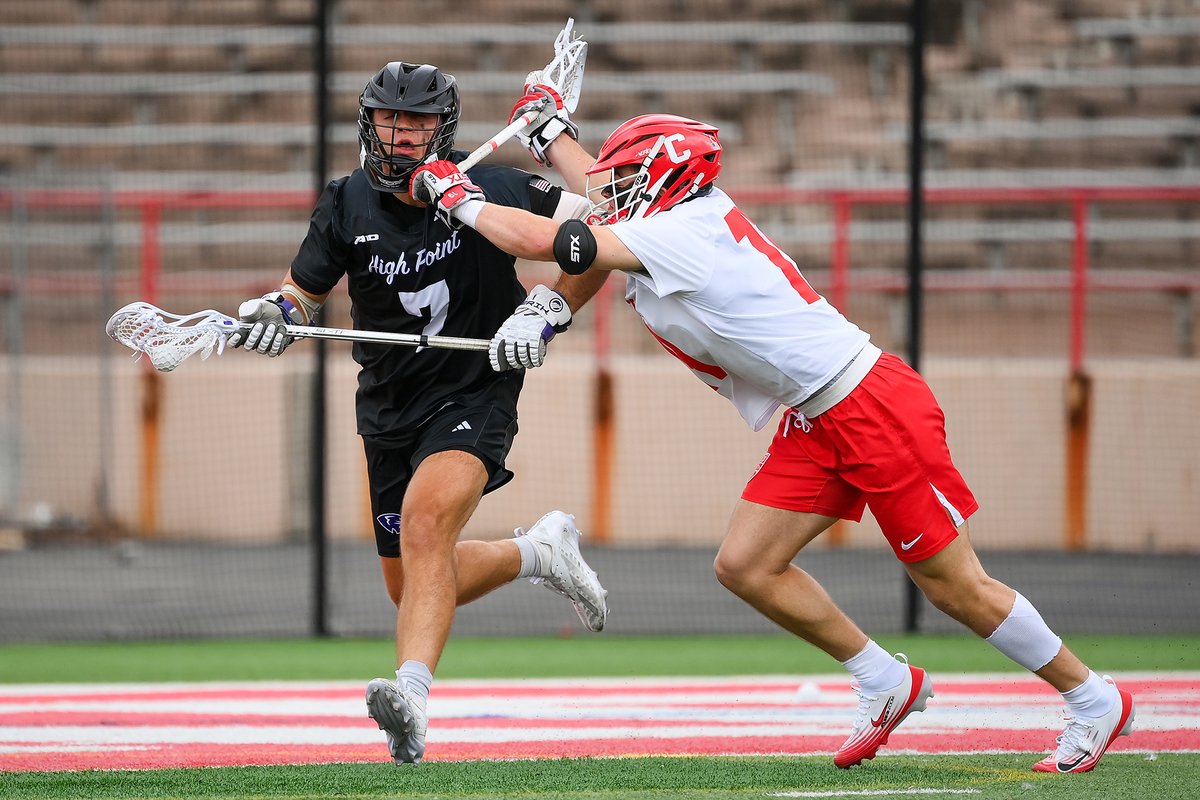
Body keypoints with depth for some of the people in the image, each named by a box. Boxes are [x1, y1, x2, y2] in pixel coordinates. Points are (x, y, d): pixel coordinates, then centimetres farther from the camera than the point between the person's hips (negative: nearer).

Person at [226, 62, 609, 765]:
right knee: (413, 588, 10)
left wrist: (553, 303, -19)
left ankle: (412, 695, -43)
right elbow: (305, 290, 9)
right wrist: (279, 313, -15)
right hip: (391, 408, 5)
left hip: (476, 392, -5)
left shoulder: (487, 190, -11)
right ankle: (537, 551, 36)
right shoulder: (347, 205, -2)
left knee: (426, 522, -31)